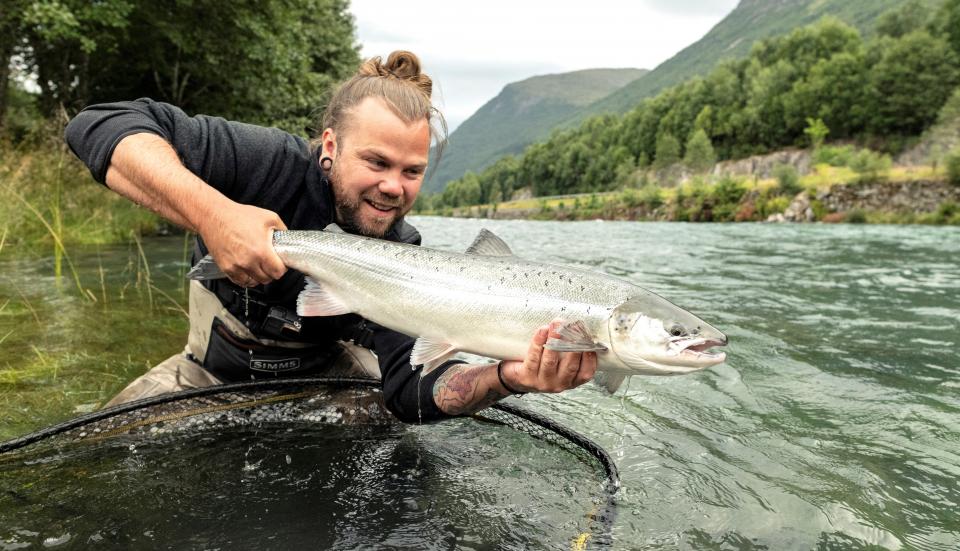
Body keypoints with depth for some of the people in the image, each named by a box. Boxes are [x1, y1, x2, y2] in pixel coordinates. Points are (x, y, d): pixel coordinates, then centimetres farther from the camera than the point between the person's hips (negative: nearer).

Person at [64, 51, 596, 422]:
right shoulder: (273, 162, -28)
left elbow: (411, 387, -30)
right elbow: (101, 125, -33)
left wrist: (509, 377, -50)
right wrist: (211, 212, -50)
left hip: (321, 368, 2)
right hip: (216, 368, -1)